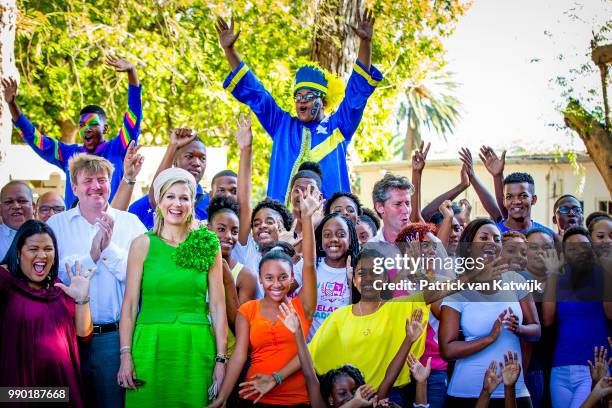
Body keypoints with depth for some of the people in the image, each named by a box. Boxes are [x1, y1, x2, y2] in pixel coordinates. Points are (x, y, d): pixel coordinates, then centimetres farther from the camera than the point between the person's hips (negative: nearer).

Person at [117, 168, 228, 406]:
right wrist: (125, 355, -7)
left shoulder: (208, 245, 5)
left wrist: (221, 358, -1)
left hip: (195, 348, 1)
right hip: (150, 344, -1)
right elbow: (129, 305, 2)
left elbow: (217, 305, 4)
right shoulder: (142, 244, 2)